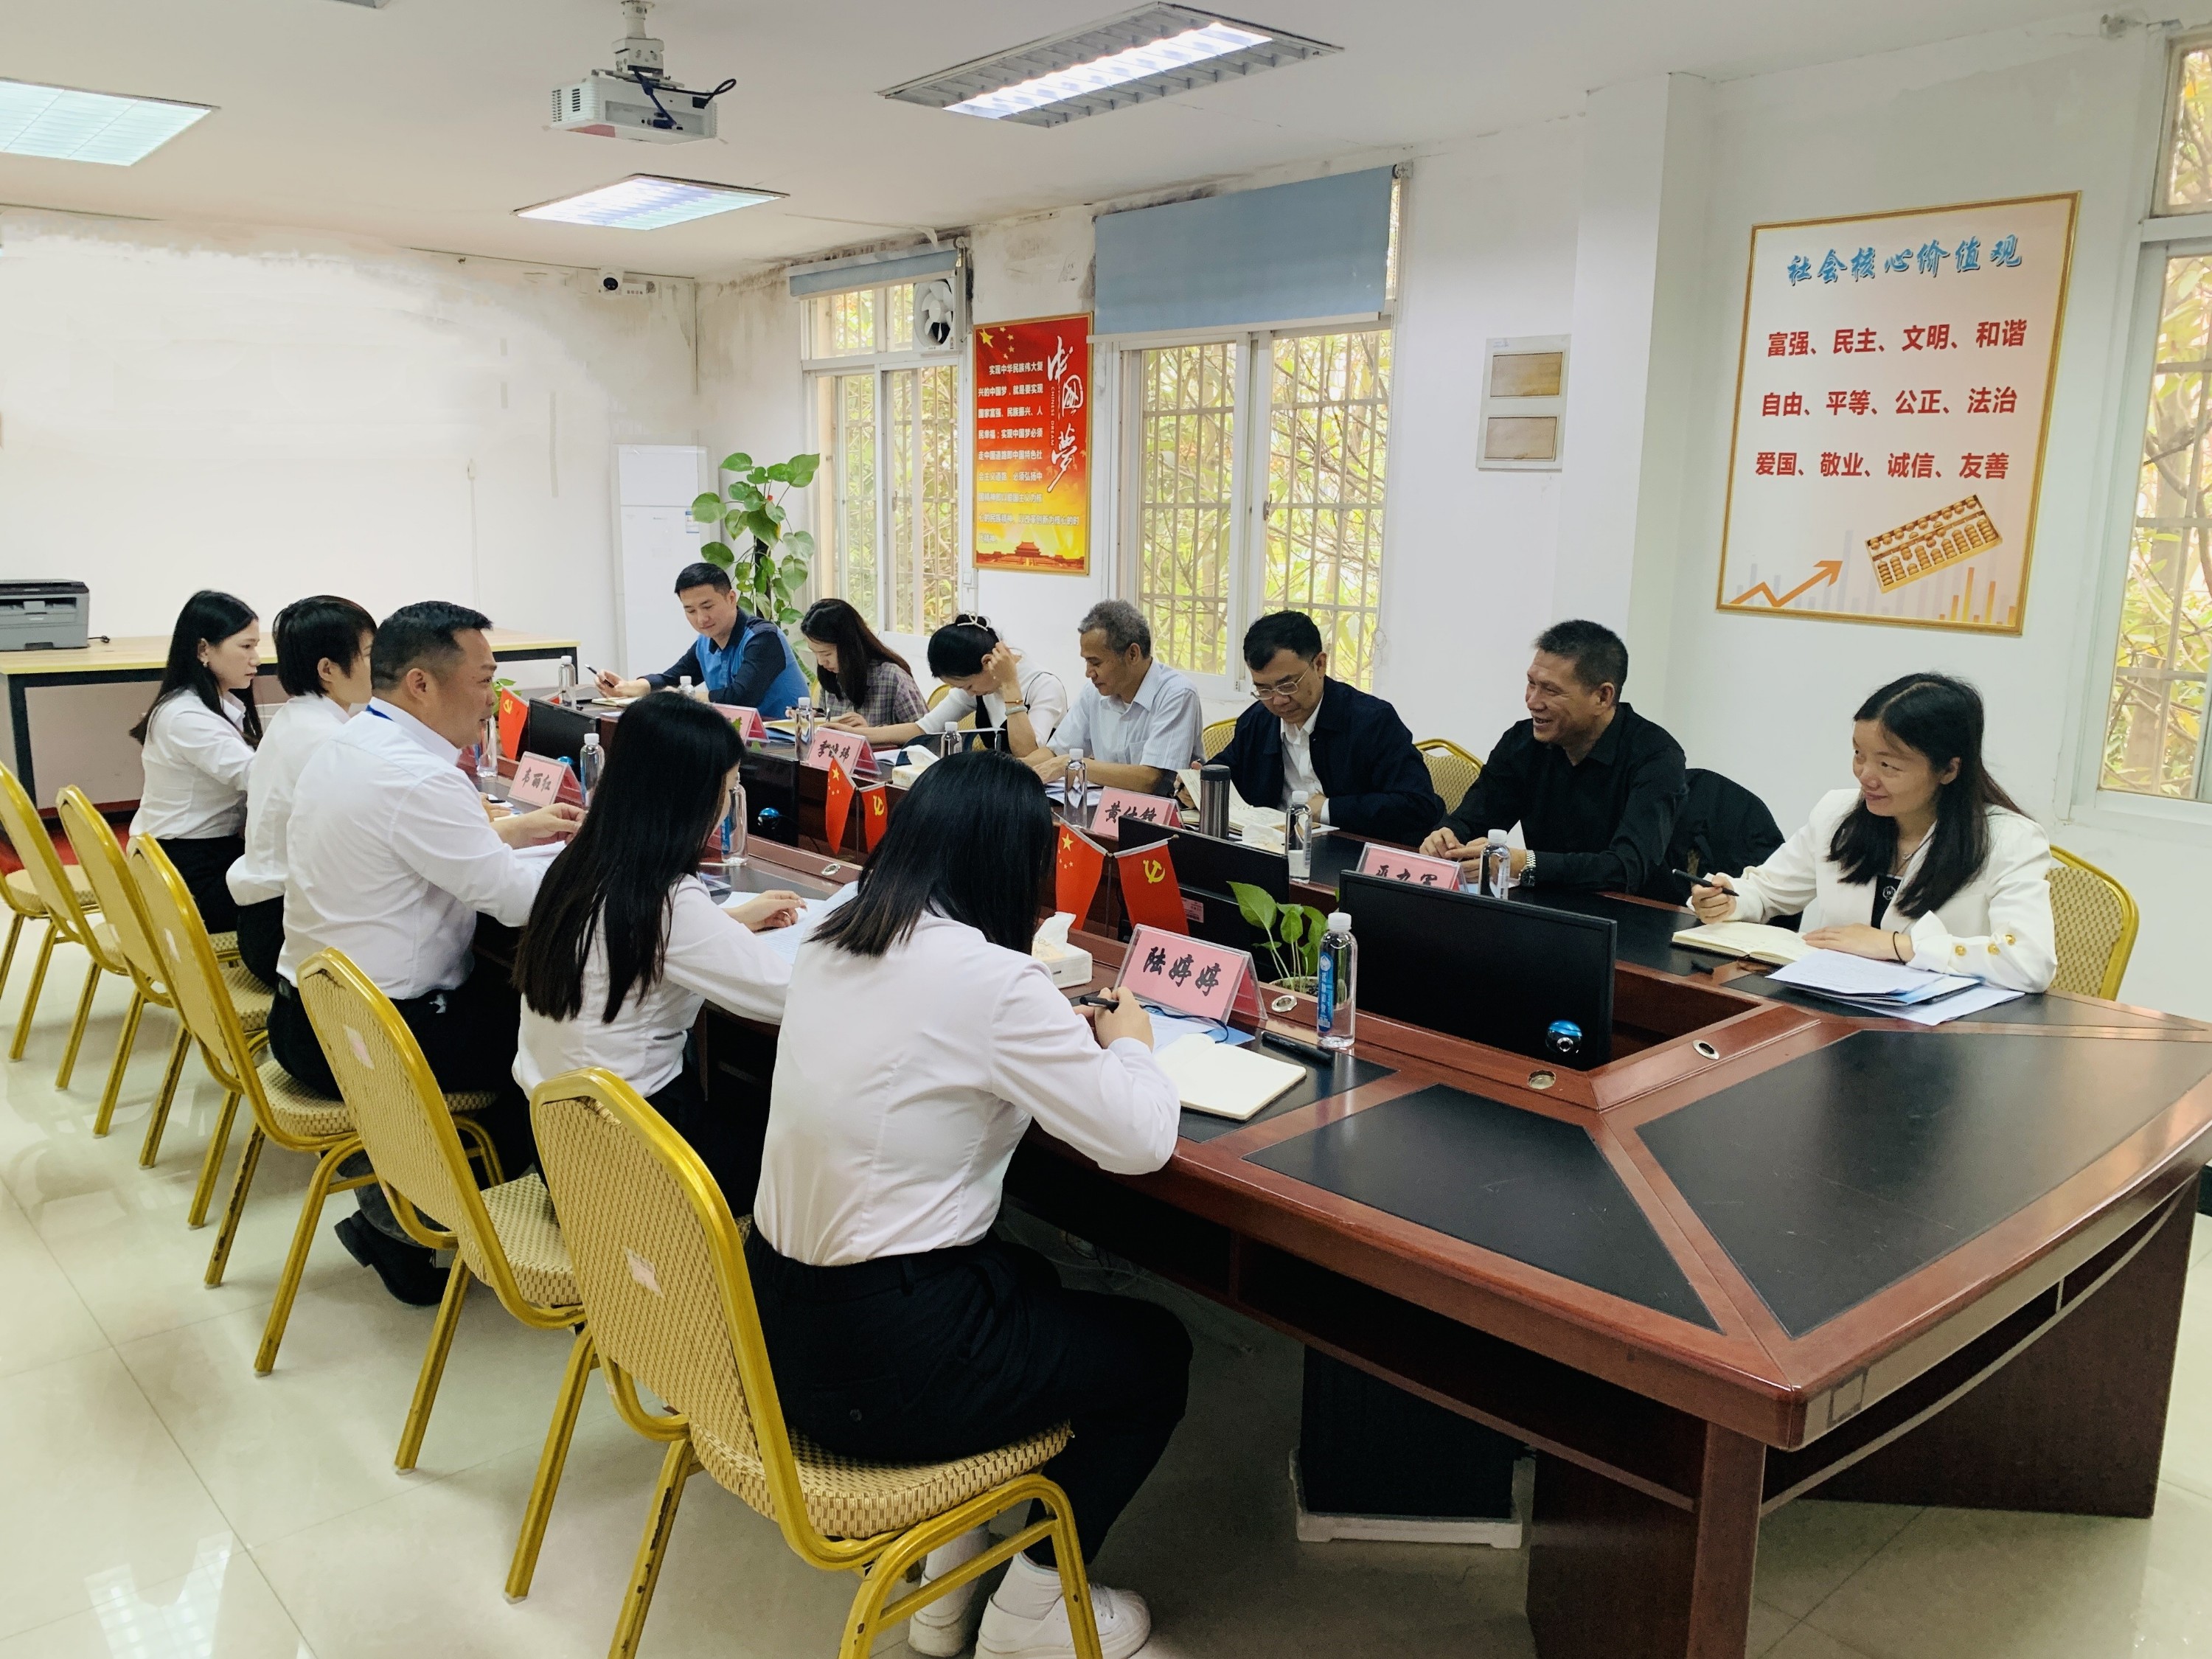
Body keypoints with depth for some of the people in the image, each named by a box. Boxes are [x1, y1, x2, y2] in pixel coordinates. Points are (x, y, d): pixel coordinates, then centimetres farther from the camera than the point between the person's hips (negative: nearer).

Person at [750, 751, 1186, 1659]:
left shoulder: (827, 947, 1)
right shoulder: (992, 980, -21)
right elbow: (1141, 1141, -15)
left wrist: (1061, 1031, 15)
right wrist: (1129, 1042, 4)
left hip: (774, 1323, 8)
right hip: (880, 1369, -8)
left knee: (1026, 1278, 32)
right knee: (1155, 1349, 15)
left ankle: (943, 1557, 32)